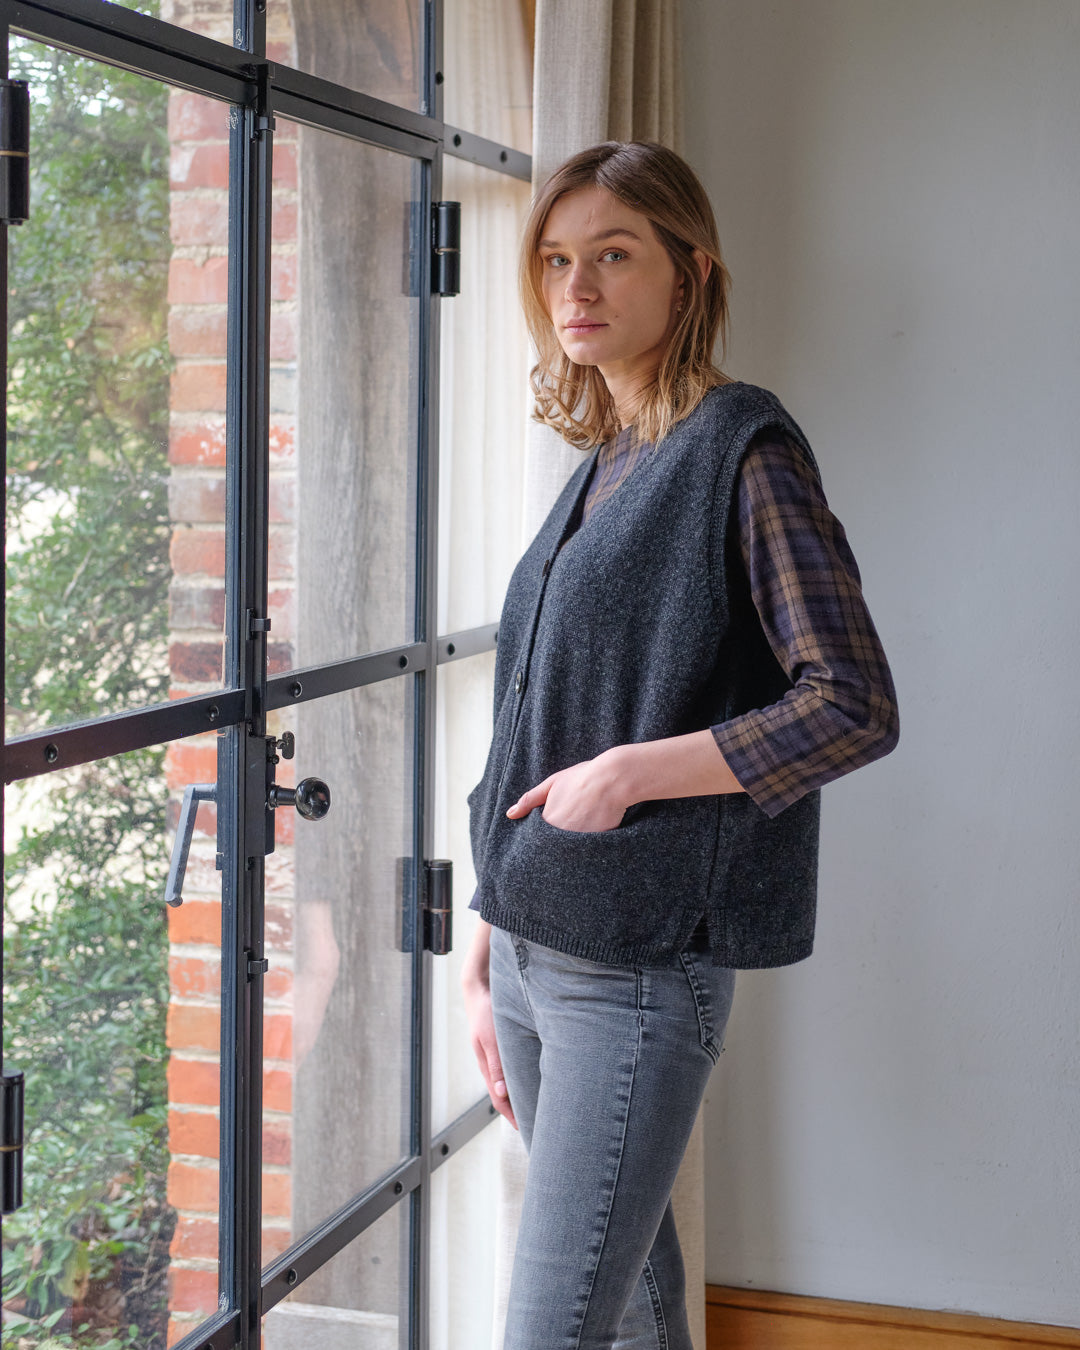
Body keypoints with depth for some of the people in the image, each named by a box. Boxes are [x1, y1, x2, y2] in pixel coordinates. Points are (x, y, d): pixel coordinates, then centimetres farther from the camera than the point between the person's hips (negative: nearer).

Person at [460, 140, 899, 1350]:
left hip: (642, 967, -8)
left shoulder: (743, 450, -9)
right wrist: (484, 949, 15)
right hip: (531, 949, 8)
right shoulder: (602, 467, 14)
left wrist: (633, 771, -18)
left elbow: (856, 706, -14)